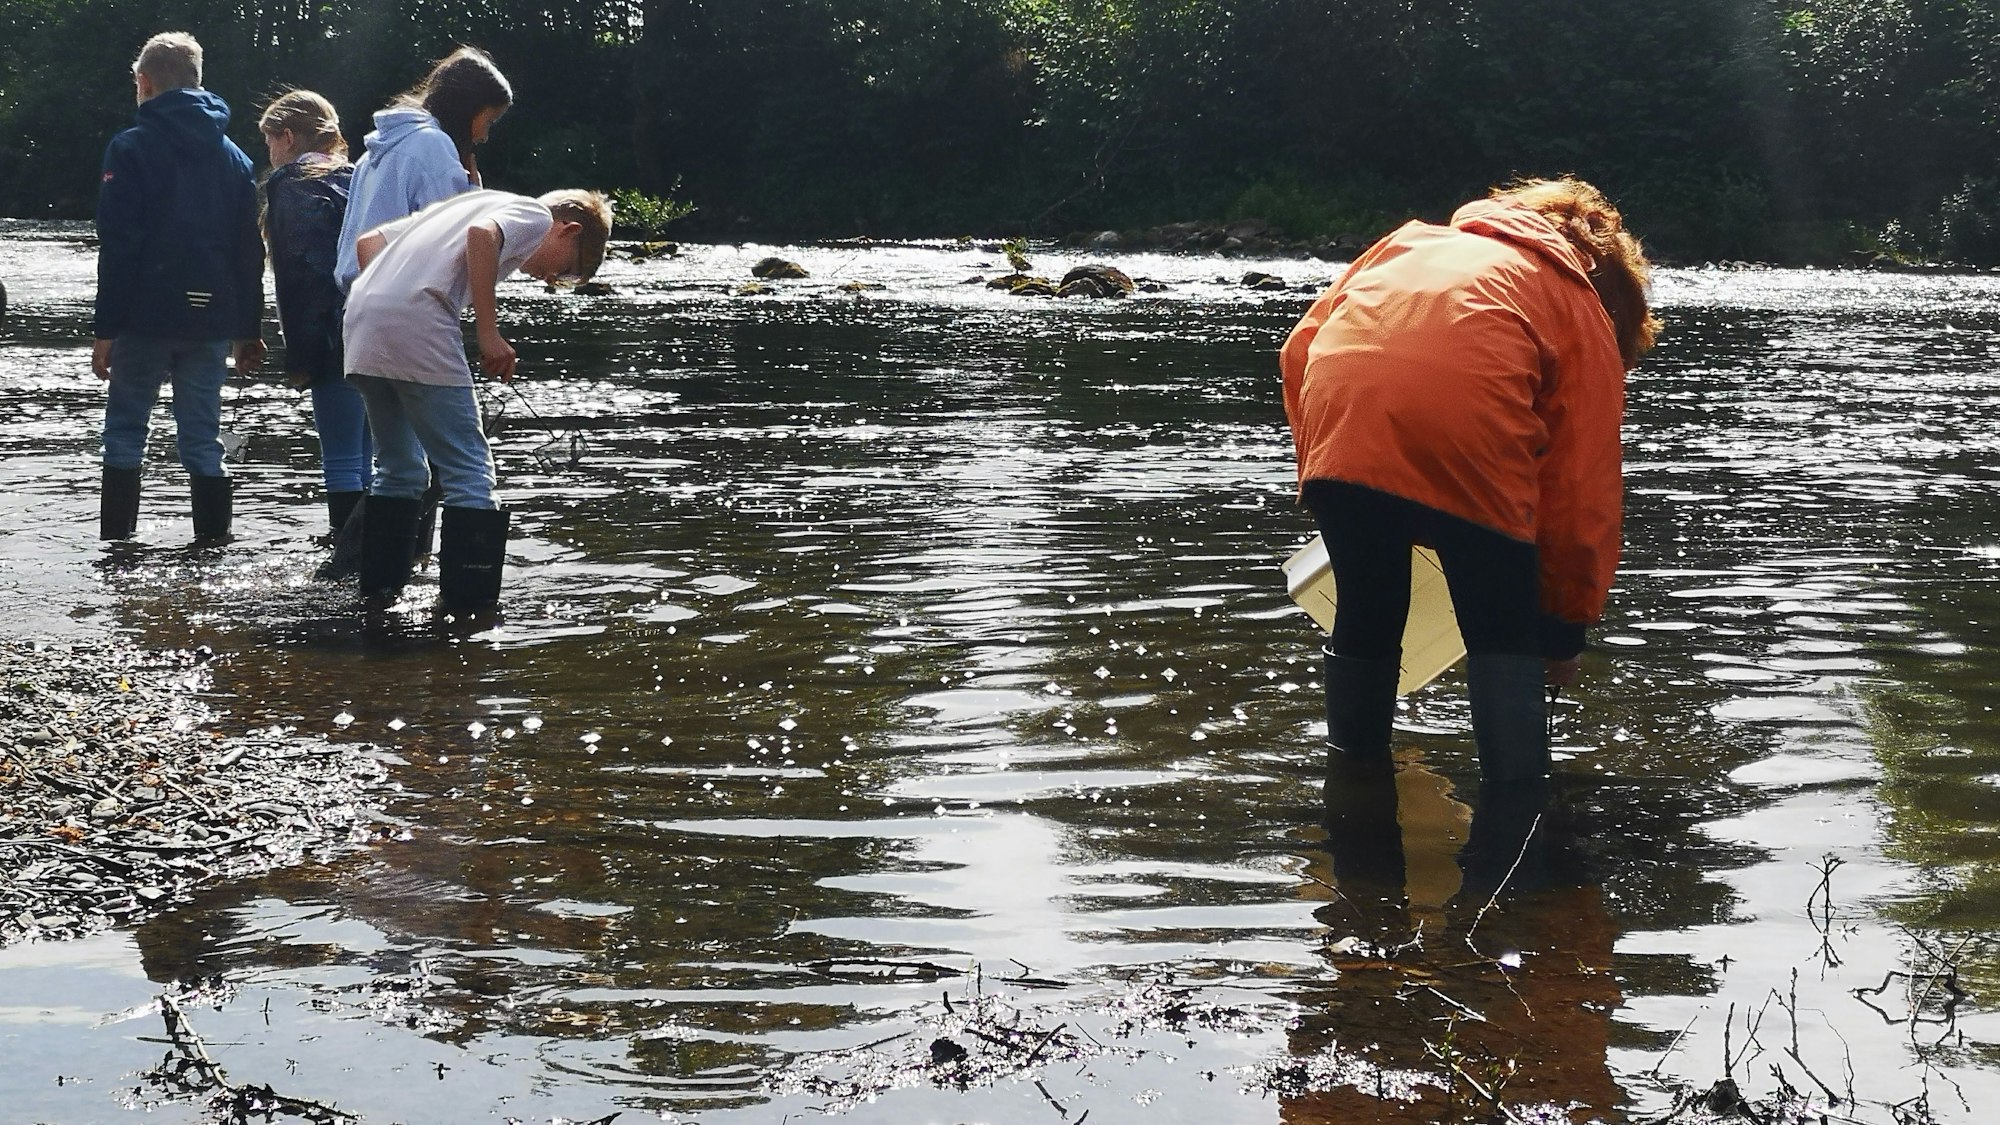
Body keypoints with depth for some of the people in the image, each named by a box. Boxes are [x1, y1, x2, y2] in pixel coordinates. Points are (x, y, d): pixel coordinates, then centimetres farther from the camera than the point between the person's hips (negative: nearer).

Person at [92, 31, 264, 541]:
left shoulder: (132, 148, -5)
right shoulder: (233, 156, 12)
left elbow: (118, 245, -10)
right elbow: (250, 251, 12)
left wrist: (105, 327, -8)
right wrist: (248, 329, 16)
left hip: (146, 317, -4)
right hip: (213, 320, 4)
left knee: (125, 434, 5)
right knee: (203, 441, 7)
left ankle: (115, 544, 2)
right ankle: (213, 543, 4)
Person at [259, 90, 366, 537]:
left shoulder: (292, 186, -6)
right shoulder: (357, 179, 16)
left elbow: (303, 277, -13)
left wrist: (300, 357, -12)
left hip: (337, 342, -8)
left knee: (341, 462, -6)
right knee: (365, 461, 12)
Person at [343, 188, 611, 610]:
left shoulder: (466, 203, 34)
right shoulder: (536, 215, 10)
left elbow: (367, 242, 28)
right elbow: (482, 236, -14)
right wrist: (489, 333, -12)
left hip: (362, 313, 8)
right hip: (416, 321, -8)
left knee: (399, 470, 20)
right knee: (469, 471, -1)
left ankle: (378, 591, 21)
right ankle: (468, 599, -3)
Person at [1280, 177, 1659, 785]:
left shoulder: (1413, 241, 38)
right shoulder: (1586, 317, 26)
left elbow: (1301, 348, 28)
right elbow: (1581, 493, 20)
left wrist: (1320, 461, 34)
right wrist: (1565, 630, 28)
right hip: (1467, 438, -3)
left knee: (1362, 626, 22)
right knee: (1505, 644, 12)